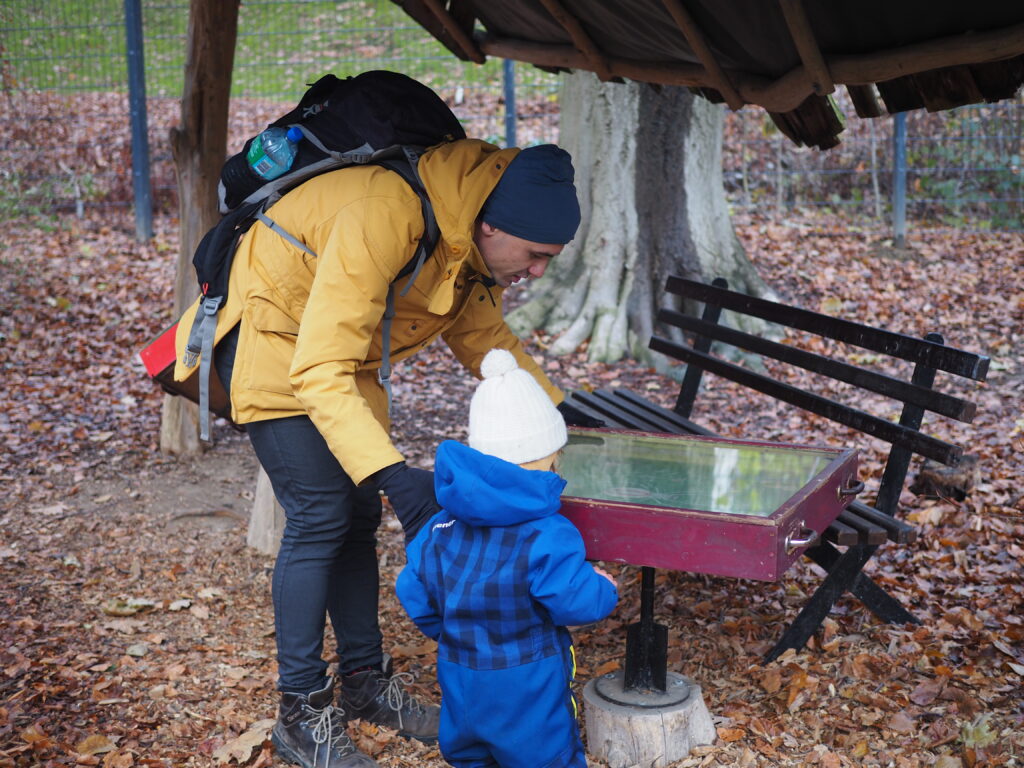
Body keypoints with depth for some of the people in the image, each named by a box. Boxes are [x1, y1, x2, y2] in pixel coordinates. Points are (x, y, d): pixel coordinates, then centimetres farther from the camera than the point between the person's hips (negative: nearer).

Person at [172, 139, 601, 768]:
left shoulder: (476, 243, -10)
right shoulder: (383, 216, -38)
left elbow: (484, 336, 8)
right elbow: (318, 373, -39)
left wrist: (557, 410, 1)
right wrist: (394, 474, -47)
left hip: (345, 351, 8)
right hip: (273, 337, -8)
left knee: (360, 515, 8)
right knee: (321, 516, -11)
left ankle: (365, 681, 22)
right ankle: (302, 714, 1)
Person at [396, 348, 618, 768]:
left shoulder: (442, 528, -3)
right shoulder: (549, 535, -21)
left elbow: (414, 593, 4)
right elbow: (573, 600, -23)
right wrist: (604, 588, -2)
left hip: (459, 678, 5)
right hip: (528, 687, -5)